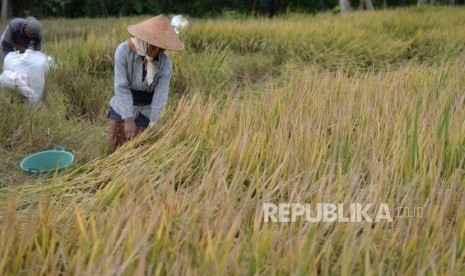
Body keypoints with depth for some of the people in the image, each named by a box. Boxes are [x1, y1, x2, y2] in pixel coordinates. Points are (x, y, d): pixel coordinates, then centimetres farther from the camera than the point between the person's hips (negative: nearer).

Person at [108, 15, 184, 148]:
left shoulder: (165, 63, -18)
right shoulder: (124, 51, -21)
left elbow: (160, 96, -16)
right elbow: (121, 87, -20)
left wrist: (153, 125, -21)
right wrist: (128, 118, -23)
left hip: (146, 110, 0)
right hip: (122, 106, 0)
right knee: (115, 143, 11)